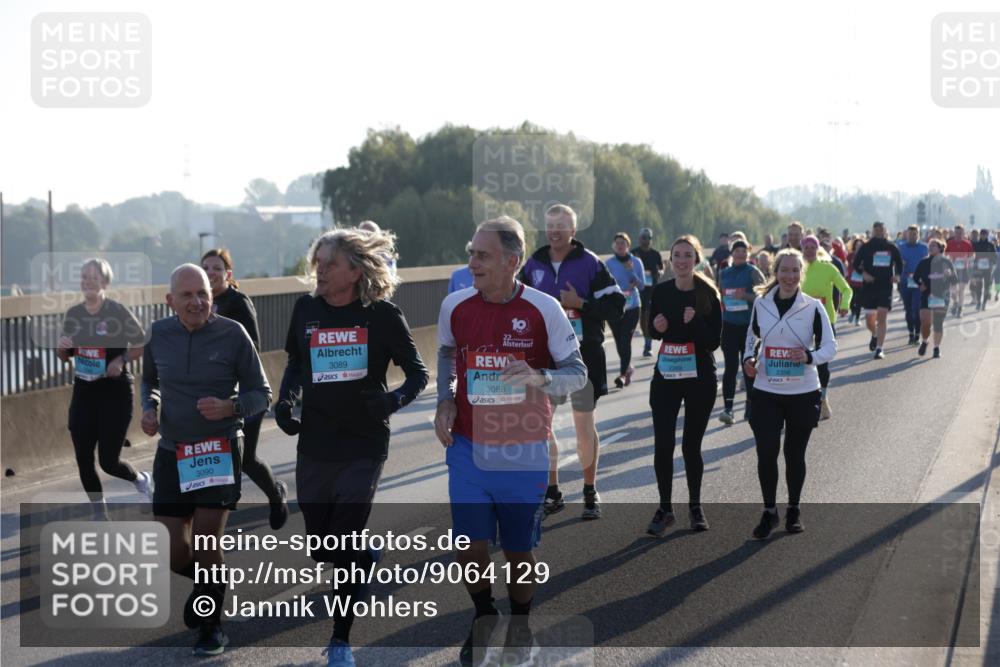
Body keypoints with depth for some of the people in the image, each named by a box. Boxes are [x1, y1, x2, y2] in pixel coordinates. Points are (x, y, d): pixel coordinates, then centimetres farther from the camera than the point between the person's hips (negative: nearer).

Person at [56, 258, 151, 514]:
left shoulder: (118, 312, -10)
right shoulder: (73, 314, 5)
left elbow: (143, 346, -4)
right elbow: (64, 355, 15)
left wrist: (121, 359, -20)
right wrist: (61, 347, -7)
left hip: (115, 390, -5)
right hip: (83, 392, 5)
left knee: (109, 462, -4)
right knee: (83, 460, 3)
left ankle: (142, 480, 30)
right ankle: (101, 516, 20)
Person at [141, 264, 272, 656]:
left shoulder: (232, 334, -9)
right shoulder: (159, 334, 0)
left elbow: (261, 393, -3)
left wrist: (230, 407, -22)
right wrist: (149, 408, -2)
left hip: (220, 451, -3)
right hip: (172, 453, 3)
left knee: (205, 541, -10)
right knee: (174, 555, -1)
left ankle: (212, 627, 13)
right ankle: (205, 581, 36)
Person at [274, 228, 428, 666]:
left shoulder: (382, 315, -10)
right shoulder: (306, 309, 0)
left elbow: (418, 374, -3)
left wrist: (394, 400, -22)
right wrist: (285, 400, -1)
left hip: (363, 447, -4)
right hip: (314, 445, 4)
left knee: (344, 547, -6)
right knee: (321, 548, 11)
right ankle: (371, 559, 46)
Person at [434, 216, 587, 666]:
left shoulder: (544, 309, -10)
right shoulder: (455, 306, -2)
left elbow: (577, 374, -5)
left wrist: (539, 378, -25)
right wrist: (444, 401, 3)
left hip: (523, 454, -2)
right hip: (468, 448, 2)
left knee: (519, 551, 8)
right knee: (469, 547, -2)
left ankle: (520, 627, 35)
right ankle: (483, 616, 29)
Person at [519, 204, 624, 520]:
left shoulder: (590, 263, -5)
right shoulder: (534, 264, 6)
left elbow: (616, 306, -8)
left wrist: (580, 303, -19)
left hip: (583, 355, -4)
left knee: (584, 425, 5)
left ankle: (590, 492, 19)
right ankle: (552, 492, 17)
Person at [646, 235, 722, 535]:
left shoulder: (708, 294, -7)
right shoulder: (661, 292, 1)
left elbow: (714, 342, -9)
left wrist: (695, 322, -25)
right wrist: (657, 327, -9)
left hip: (700, 378, -2)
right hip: (665, 376, 2)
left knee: (692, 444, 8)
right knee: (662, 444, -3)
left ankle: (695, 506, 24)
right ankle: (665, 508, 10)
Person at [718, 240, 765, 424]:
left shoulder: (753, 272, -3)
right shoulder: (725, 274, 10)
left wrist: (746, 295, -21)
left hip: (749, 326, -3)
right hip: (729, 325, 3)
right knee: (730, 366, -3)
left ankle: (751, 405, 19)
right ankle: (728, 408, -8)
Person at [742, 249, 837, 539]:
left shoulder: (813, 307, -7)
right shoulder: (761, 304, 0)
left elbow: (830, 347, -4)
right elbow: (752, 336, 15)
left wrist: (810, 356, -24)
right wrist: (748, 358, -4)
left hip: (803, 394, -1)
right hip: (766, 392, 1)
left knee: (795, 454, 11)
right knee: (766, 453, -5)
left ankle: (794, 510, 29)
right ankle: (769, 511, 13)